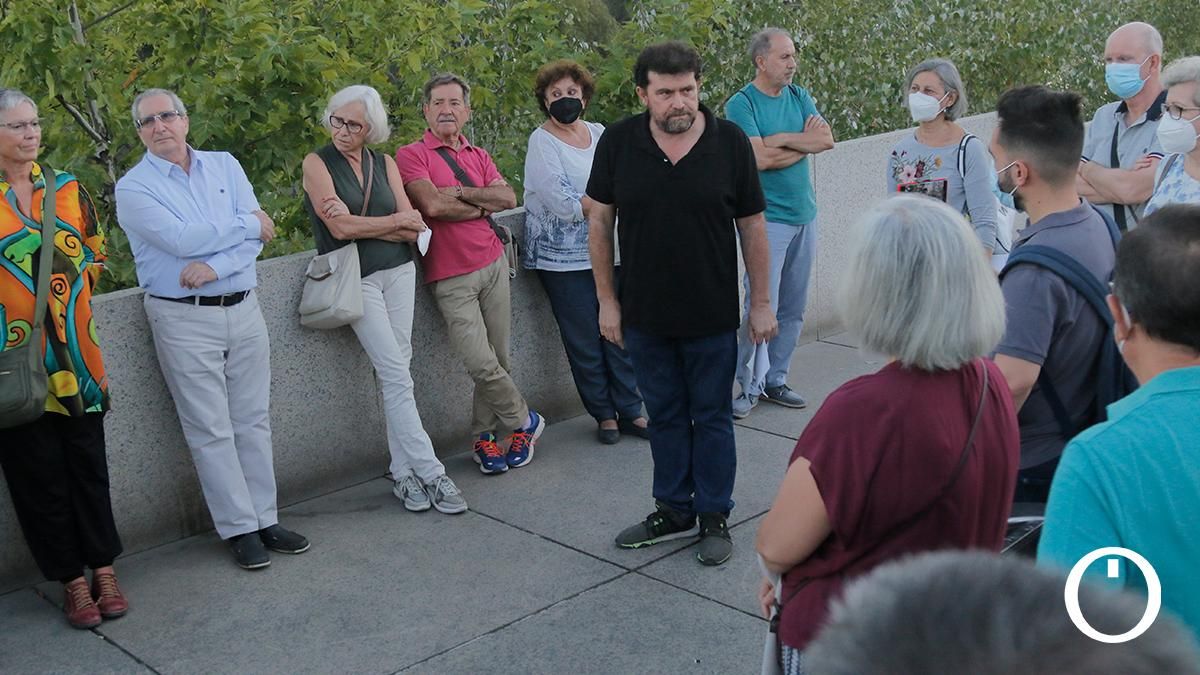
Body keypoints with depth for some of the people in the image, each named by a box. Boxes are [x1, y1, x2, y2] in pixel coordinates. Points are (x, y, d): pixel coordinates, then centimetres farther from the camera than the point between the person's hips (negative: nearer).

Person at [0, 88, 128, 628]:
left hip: (76, 351, 3)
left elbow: (95, 253, 18)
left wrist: (69, 297, 10)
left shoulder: (67, 188, 8)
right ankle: (72, 581, 15)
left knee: (87, 461, 8)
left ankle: (103, 571, 18)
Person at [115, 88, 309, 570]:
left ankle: (265, 518, 17)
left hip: (243, 308, 4)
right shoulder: (134, 188, -3)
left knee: (253, 421, 8)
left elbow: (258, 235, -1)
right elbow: (180, 240, -17)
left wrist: (214, 267, -17)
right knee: (211, 430, 0)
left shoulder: (225, 166, 9)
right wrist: (246, 224, -7)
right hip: (183, 318, -4)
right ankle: (240, 529, 9)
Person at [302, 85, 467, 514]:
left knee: (396, 371, 4)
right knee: (396, 374, -9)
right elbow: (341, 228, -14)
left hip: (398, 272, 4)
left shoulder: (384, 164, 10)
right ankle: (430, 473, -5)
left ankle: (403, 474, 10)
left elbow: (413, 231, 1)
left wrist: (363, 225, -13)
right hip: (355, 280, -4)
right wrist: (397, 220, -4)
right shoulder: (317, 164, -2)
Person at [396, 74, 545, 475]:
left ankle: (484, 437, 20)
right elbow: (433, 205, -16)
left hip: (492, 264, 5)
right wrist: (483, 205, -3)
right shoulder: (411, 156, -1)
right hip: (451, 278, -5)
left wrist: (461, 192, -11)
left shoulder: (478, 156, 16)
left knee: (498, 359, 4)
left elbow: (509, 197, 0)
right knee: (482, 365, -11)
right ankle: (525, 421, 12)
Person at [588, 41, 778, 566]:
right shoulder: (618, 142, -5)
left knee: (712, 418, 10)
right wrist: (607, 299, 1)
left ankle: (714, 518, 24)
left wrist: (762, 302, -1)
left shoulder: (730, 142, -8)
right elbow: (600, 221, 2)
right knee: (665, 416, 15)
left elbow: (751, 226, -2)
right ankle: (673, 510, 30)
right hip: (645, 315, 2)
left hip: (713, 315, -2)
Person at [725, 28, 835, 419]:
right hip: (767, 217, -6)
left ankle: (776, 381, 22)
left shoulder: (799, 97, 12)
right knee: (763, 308, -8)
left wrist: (781, 140, -10)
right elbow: (759, 158, -18)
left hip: (804, 215, 6)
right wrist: (805, 141, -6)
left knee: (793, 309, 10)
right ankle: (748, 387, 4)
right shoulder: (741, 104, -7)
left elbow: (826, 139, -1)